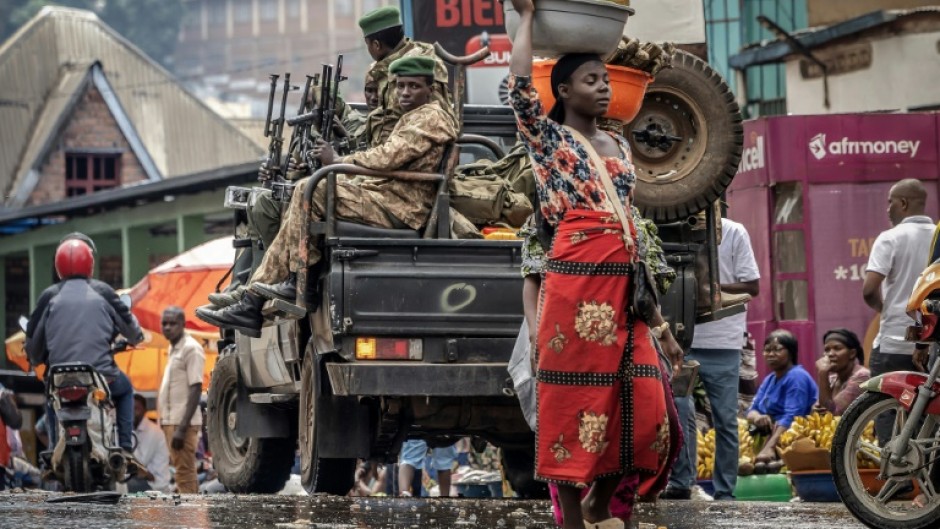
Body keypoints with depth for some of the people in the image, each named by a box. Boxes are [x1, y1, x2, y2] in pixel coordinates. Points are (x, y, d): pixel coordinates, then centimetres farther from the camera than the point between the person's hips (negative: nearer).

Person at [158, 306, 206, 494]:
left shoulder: (191, 348, -12)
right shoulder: (174, 348, 15)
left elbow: (196, 389, -17)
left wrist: (182, 428, -22)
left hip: (182, 422, -9)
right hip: (171, 421, 9)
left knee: (185, 473, -10)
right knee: (184, 472, 11)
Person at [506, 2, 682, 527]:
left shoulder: (619, 145, 20)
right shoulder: (548, 138, 3)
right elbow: (520, 86, -17)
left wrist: (657, 315, 18)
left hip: (625, 285, 6)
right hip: (576, 282, -6)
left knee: (645, 407, 3)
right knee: (575, 402, -4)